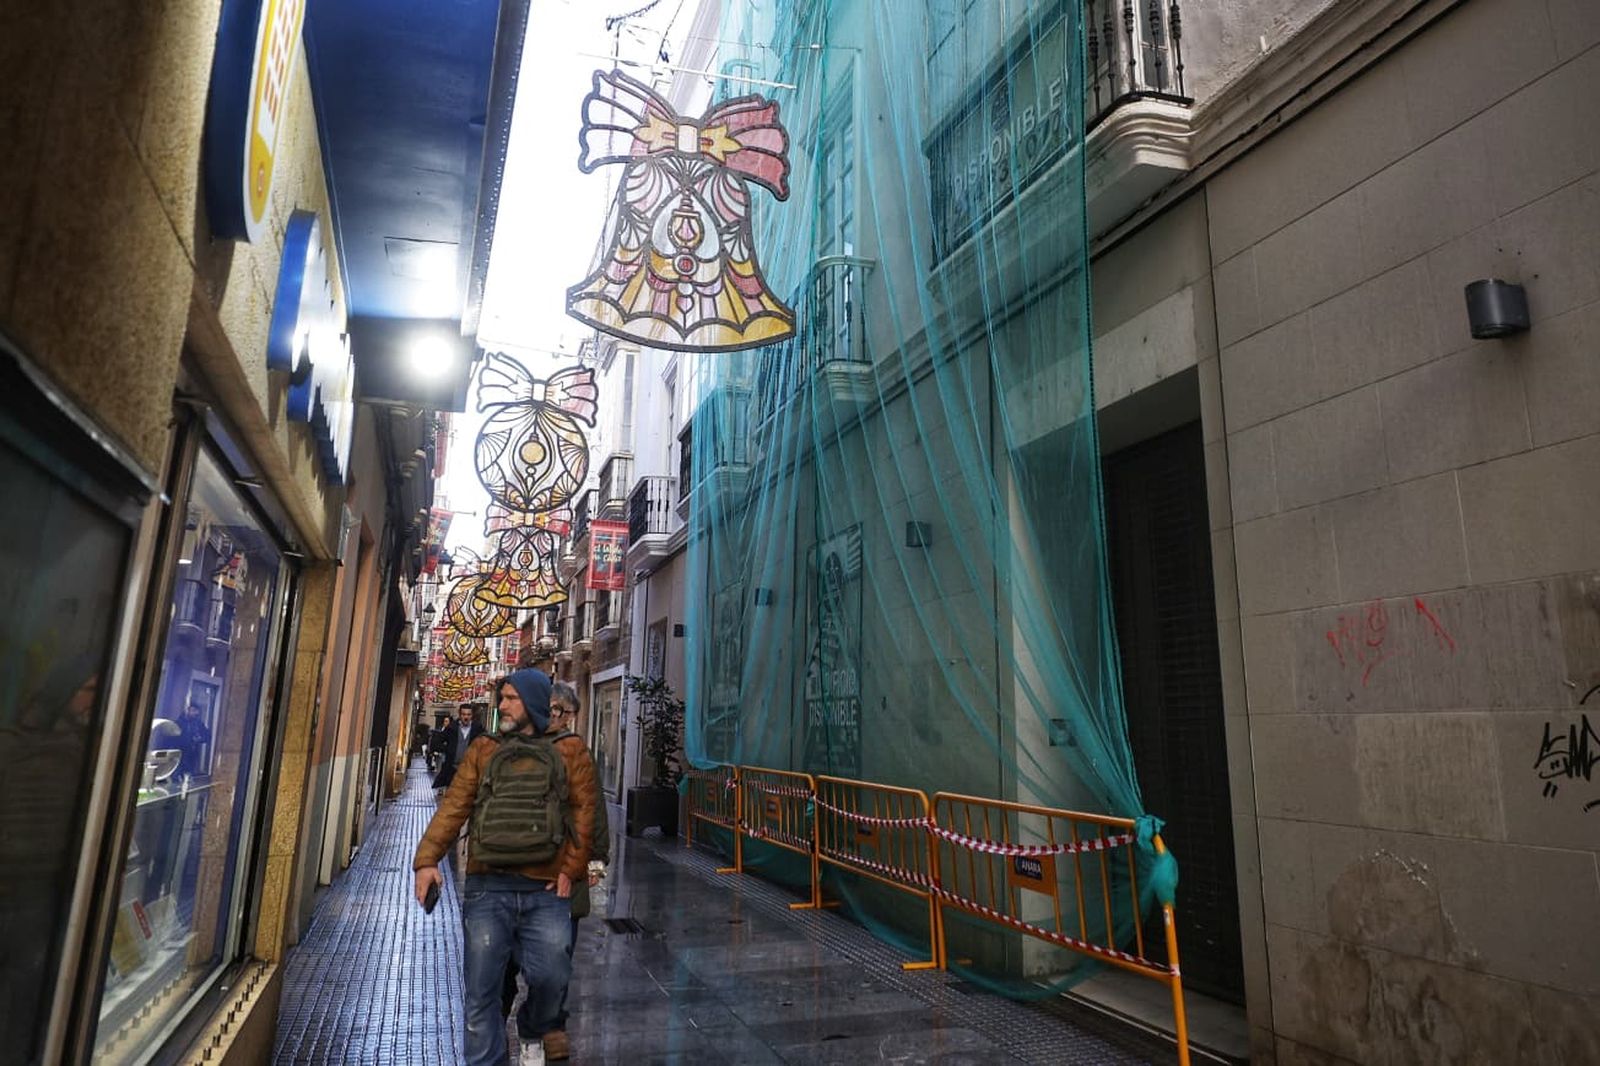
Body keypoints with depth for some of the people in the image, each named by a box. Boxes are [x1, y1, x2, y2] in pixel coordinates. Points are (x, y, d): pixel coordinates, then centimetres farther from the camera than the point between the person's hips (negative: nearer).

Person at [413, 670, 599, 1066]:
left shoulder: (569, 752, 7)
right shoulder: (483, 751, 11)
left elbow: (584, 810, 2)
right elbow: (453, 807, 2)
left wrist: (571, 869, -6)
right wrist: (427, 858, -11)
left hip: (546, 891, -1)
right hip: (487, 888, 2)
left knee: (549, 976, -5)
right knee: (481, 989, 3)